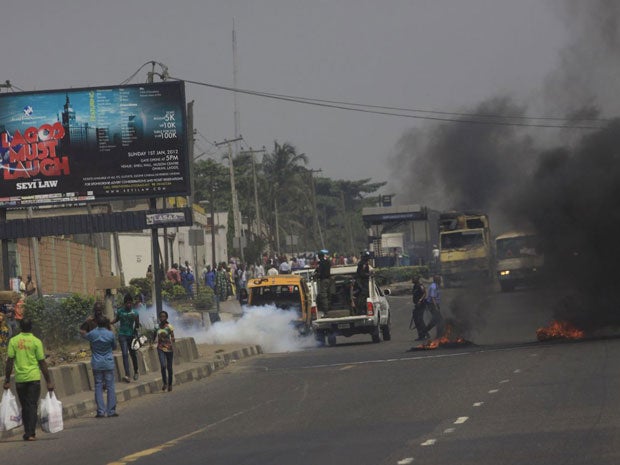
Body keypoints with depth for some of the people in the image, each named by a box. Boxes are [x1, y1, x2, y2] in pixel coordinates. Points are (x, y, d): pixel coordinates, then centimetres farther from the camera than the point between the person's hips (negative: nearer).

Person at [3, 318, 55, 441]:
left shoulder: (13, 341, 2)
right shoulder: (36, 341, -2)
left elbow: (10, 361, -1)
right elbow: (42, 363, -2)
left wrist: (7, 380, 5)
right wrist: (48, 381, 2)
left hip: (20, 379, 2)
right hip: (34, 377, -2)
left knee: (24, 406, 13)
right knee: (32, 405, 1)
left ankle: (27, 432, 17)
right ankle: (31, 433, -6)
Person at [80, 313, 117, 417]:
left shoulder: (92, 334, -7)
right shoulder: (110, 334, -7)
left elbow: (83, 334, 15)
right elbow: (114, 347, 9)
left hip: (97, 365, 0)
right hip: (108, 364, 0)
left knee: (98, 387, 4)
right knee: (110, 386, 5)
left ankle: (101, 411, 0)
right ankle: (111, 411, 4)